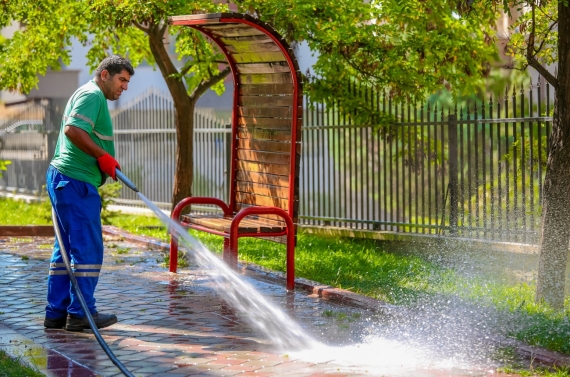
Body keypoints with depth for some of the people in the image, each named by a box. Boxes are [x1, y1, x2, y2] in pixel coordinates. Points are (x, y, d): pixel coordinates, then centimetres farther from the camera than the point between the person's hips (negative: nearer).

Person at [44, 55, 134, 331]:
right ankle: (81, 313, -2)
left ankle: (57, 313, 13)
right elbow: (73, 130, -23)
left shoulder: (88, 96, 24)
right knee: (88, 249, -6)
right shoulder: (92, 95, -9)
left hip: (65, 181, 11)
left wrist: (105, 161, 15)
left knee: (67, 249, 11)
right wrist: (103, 155, -18)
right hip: (75, 182, -11)